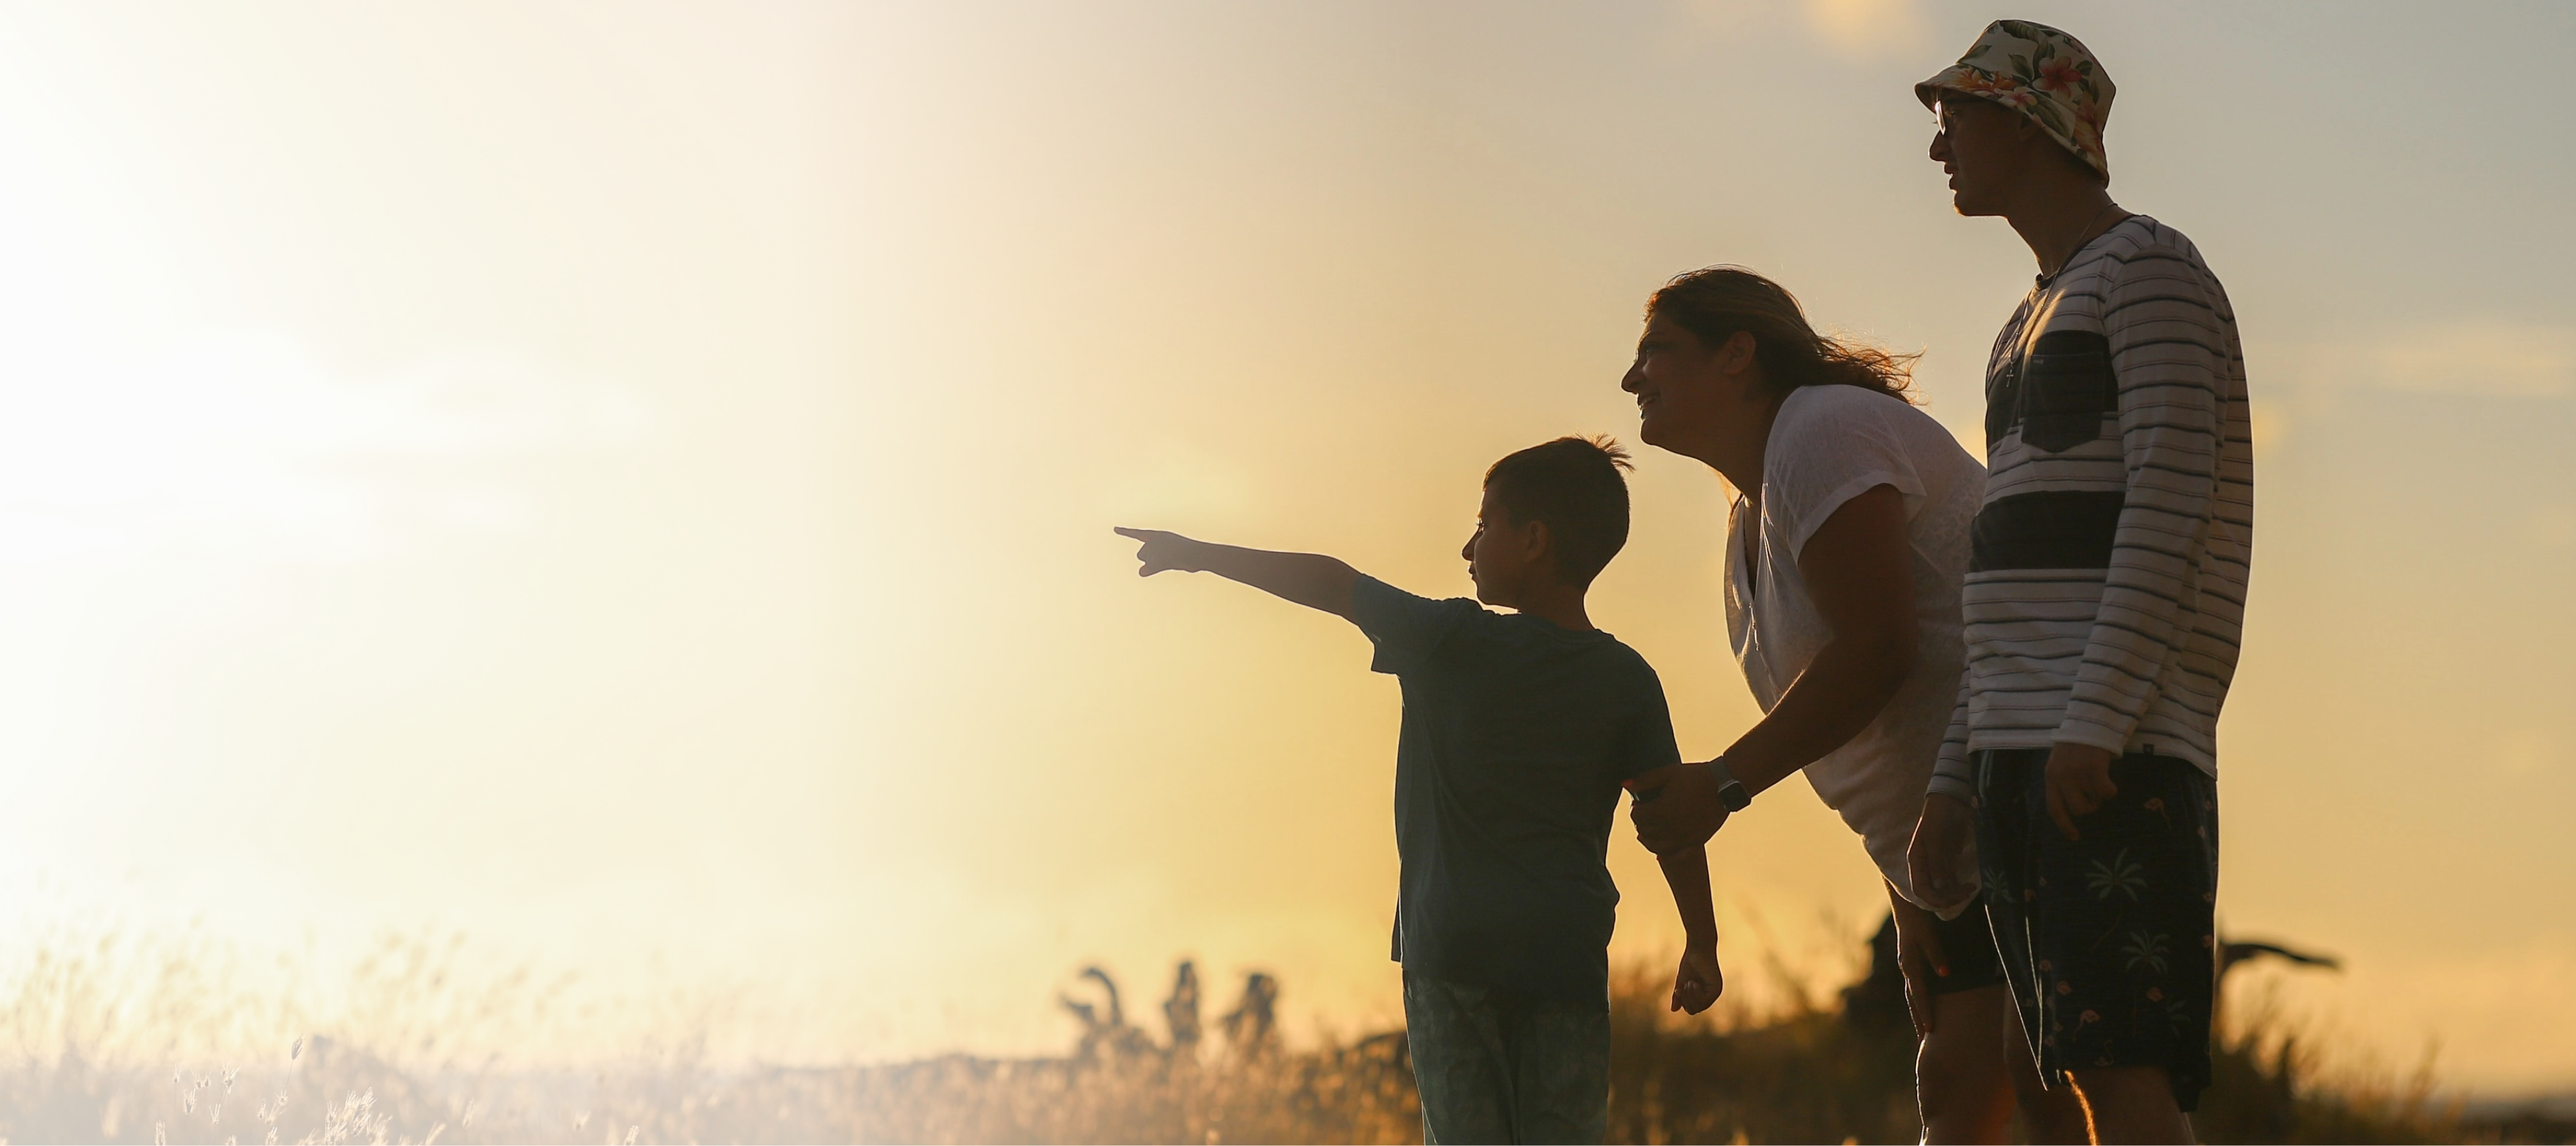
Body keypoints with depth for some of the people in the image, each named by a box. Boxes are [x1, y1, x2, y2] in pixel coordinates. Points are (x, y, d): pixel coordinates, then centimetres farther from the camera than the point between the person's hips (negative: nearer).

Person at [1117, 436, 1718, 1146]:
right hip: (1567, 955, 2)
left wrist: (1200, 554, 15)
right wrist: (1702, 942, 12)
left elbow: (1328, 582, 4)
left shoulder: (1453, 643, -3)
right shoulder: (1627, 681, 3)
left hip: (1450, 947, -2)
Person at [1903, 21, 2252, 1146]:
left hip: (2120, 752, -10)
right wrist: (1955, 783, 17)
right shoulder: (2030, 330, 27)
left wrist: (2096, 722, -24)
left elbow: (2169, 500, -15)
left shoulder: (2150, 270, -2)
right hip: (2022, 752, 10)